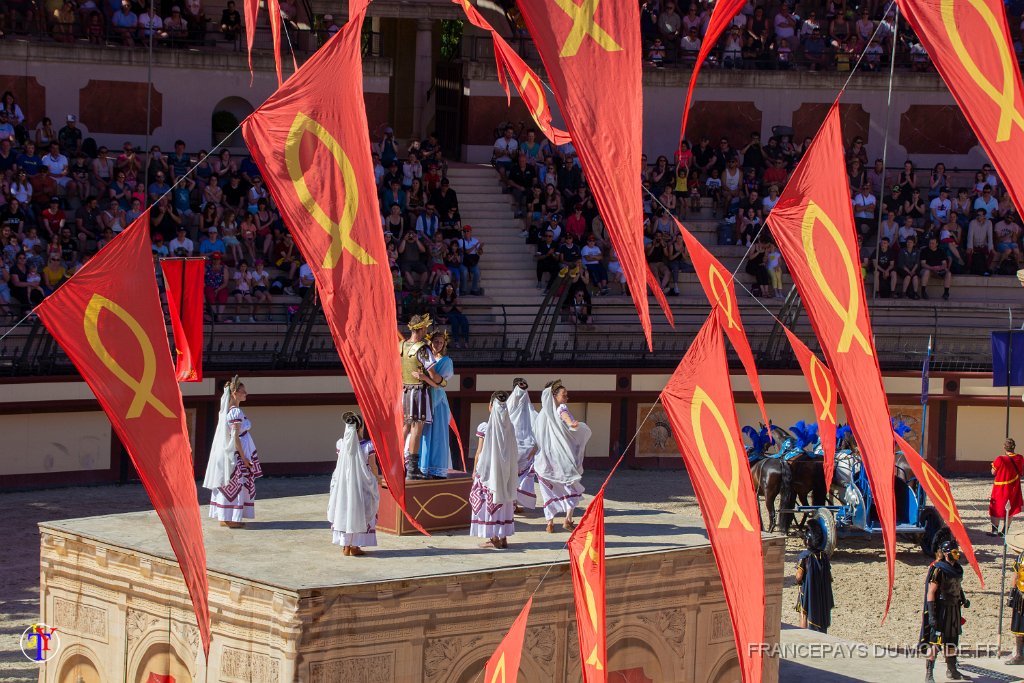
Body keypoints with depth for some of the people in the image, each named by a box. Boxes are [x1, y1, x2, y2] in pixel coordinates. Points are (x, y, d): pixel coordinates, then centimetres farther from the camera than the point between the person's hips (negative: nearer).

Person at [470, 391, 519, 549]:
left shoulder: (484, 427, -11)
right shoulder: (509, 427, 1)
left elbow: (480, 452, -8)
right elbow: (512, 452, 6)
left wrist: (475, 470, 3)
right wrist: (508, 471, 16)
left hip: (488, 470, -4)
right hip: (505, 471, 4)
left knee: (489, 502, 2)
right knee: (504, 502, 11)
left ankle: (494, 538, 1)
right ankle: (503, 537, 13)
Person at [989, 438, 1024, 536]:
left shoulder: (1000, 460, -22)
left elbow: (993, 472, -10)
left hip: (1000, 489, -4)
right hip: (1013, 489, 4)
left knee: (995, 510, 9)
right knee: (1009, 510, 14)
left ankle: (995, 530, 8)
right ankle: (1004, 531, 17)